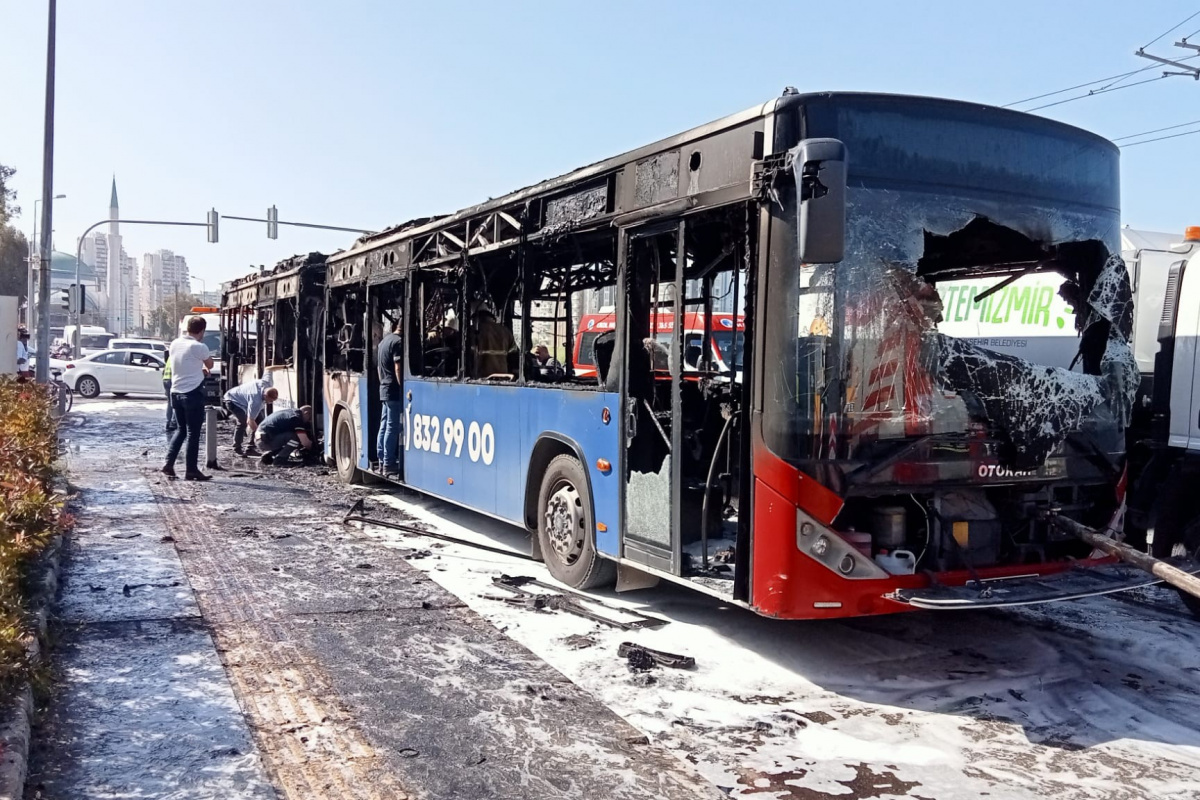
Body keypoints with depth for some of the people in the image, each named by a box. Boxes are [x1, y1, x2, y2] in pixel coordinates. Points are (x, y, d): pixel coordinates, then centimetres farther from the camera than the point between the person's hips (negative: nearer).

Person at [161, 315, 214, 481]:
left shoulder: (175, 344, 7)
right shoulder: (199, 347, -15)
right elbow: (210, 365, 2)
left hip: (176, 392, 7)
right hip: (193, 393, -7)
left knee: (181, 429, 19)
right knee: (193, 433, 0)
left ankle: (169, 463, 10)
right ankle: (191, 470, 3)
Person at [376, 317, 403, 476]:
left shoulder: (384, 341, 17)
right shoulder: (398, 342, -13)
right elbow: (398, 368, -19)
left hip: (384, 388, 10)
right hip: (394, 391, -10)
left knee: (384, 426, 12)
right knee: (393, 427, -8)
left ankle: (382, 461, 16)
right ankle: (389, 465, -7)